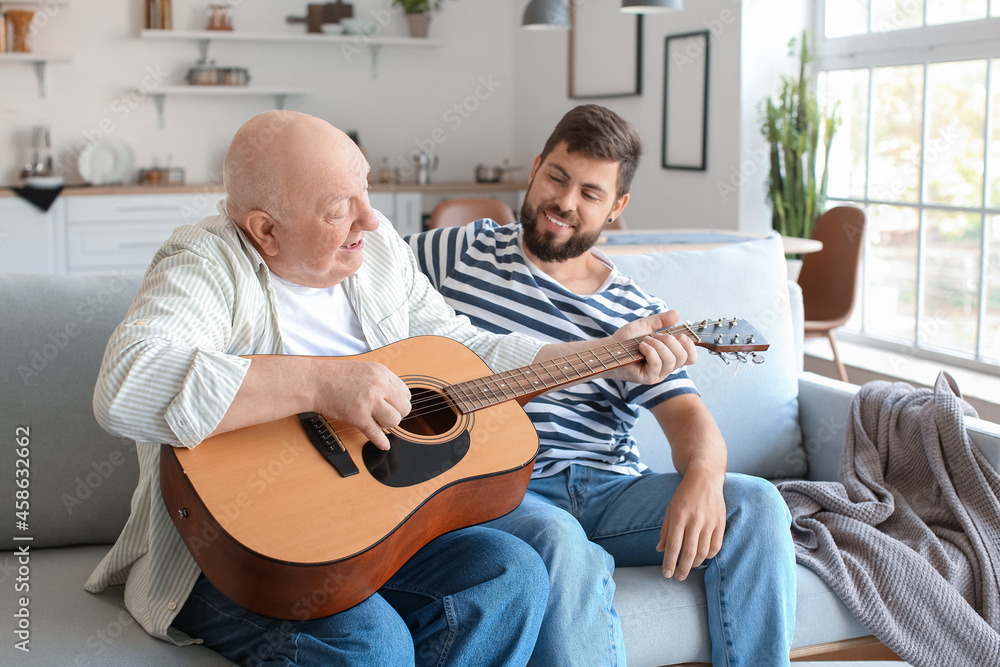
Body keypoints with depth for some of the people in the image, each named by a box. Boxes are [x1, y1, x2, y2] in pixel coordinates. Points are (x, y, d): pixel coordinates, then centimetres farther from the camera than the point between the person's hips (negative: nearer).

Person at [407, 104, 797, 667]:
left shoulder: (636, 314, 11)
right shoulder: (457, 253, 9)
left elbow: (686, 412, 1)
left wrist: (703, 475, -24)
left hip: (614, 492, 3)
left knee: (755, 502, -19)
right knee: (564, 548, -37)